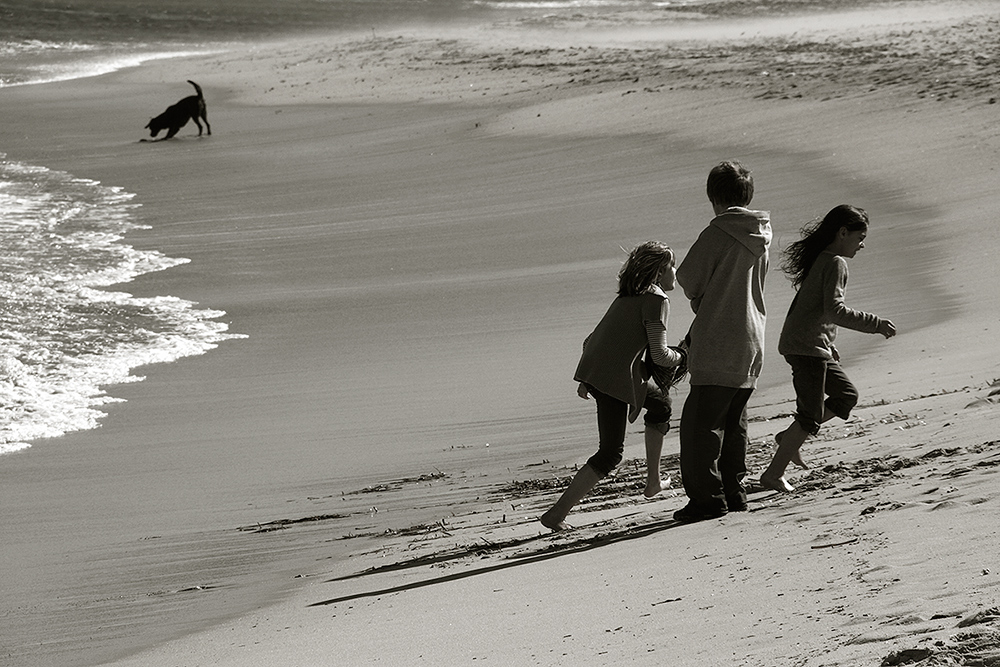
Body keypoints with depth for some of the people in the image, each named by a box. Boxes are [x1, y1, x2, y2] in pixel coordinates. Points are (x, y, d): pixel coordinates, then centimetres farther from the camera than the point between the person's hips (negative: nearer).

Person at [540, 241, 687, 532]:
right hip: (618, 379, -9)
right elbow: (659, 354, -11)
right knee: (610, 455, -5)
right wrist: (683, 357, 9)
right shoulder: (656, 301, -6)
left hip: (593, 373, 9)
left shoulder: (627, 298, 21)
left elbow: (591, 341, 23)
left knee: (660, 401, 30)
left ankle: (653, 481, 34)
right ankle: (557, 513, -13)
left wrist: (585, 380, 26)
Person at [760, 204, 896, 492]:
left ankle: (790, 437, 17)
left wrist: (829, 346, 27)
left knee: (846, 395, 18)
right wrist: (875, 324, -19)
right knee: (810, 417, -4)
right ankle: (773, 474, 0)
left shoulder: (820, 259, 16)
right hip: (807, 347, -10)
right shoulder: (835, 263, -14)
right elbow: (834, 311, -23)